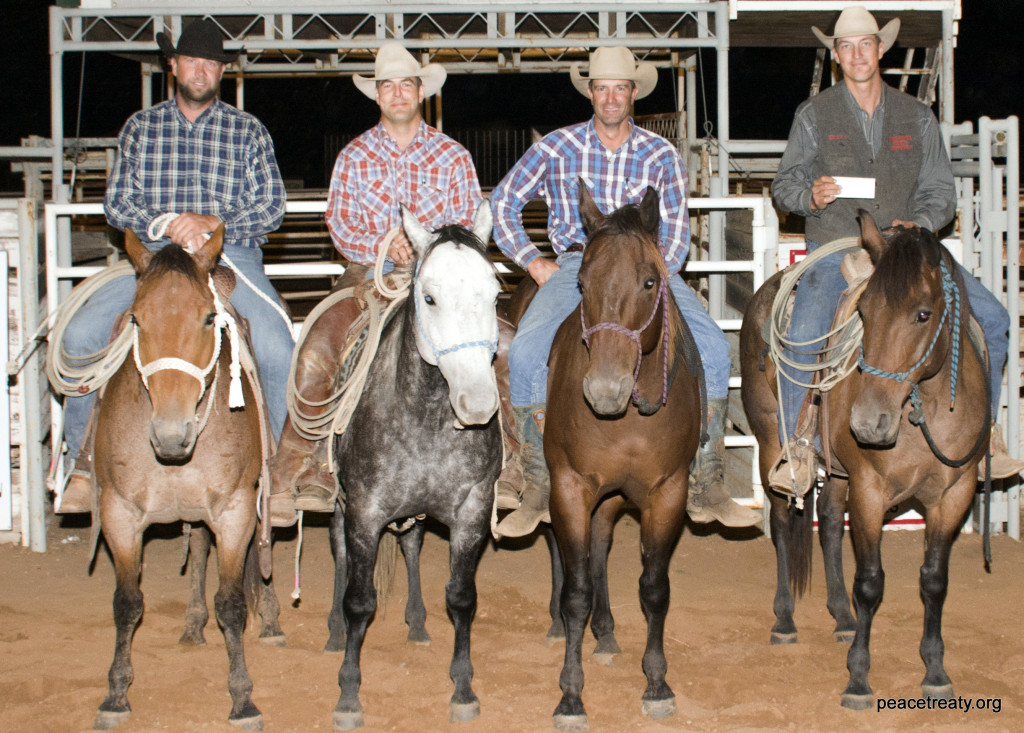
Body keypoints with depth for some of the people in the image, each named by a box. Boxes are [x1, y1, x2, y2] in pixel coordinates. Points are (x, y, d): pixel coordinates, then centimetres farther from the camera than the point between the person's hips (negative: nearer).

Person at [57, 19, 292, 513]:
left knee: (278, 351, -27)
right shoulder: (140, 127, 14)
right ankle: (84, 459, -4)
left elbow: (271, 205, 4)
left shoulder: (248, 131, 11)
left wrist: (215, 222, -14)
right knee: (81, 335, -21)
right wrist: (165, 223, -12)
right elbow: (116, 203, 8)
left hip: (233, 255, -1)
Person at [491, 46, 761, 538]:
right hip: (575, 264, -1)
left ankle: (706, 489, -16)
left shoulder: (660, 154, 10)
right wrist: (531, 260, 2)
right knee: (526, 350, -28)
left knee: (712, 345, -23)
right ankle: (538, 490, -17)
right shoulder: (558, 147, 7)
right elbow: (503, 202, 13)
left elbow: (676, 227, 9)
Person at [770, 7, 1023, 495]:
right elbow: (784, 185, 9)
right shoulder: (814, 115, 6)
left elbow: (940, 191, 13)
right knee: (803, 338, -29)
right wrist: (811, 196, -14)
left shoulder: (917, 117, 12)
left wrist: (919, 224, -8)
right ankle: (799, 450, -11)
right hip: (834, 250, -3)